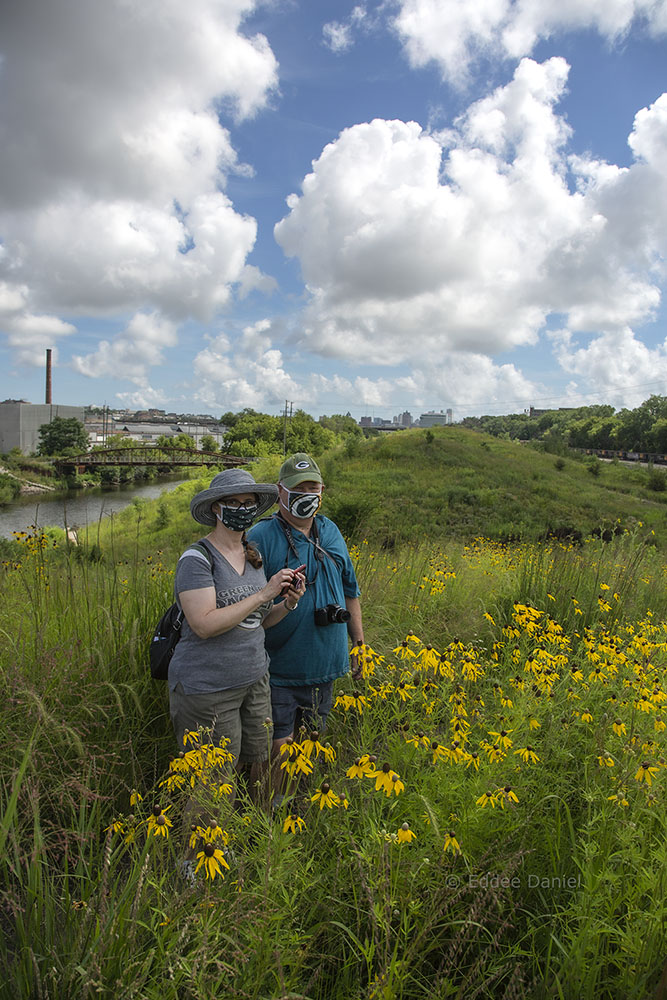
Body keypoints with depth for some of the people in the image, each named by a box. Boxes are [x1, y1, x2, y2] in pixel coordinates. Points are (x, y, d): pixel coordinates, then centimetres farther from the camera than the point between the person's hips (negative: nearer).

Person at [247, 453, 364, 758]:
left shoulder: (330, 532, 7)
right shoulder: (260, 537, -13)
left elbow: (350, 591, 15)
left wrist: (359, 643, 15)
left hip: (326, 666, 6)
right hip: (279, 671, -5)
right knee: (278, 748, 1)